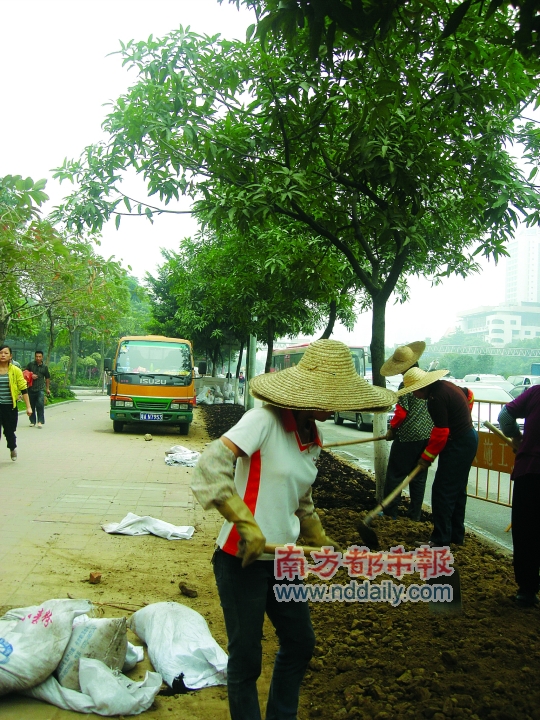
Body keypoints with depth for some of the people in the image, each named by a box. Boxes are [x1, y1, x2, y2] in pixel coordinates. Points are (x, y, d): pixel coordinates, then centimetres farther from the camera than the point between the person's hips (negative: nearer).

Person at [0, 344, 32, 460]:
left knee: (9, 432, 10)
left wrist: (28, 407, -2)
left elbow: (23, 389, 0)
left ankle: (12, 448, 41)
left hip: (10, 407, 0)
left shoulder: (16, 371, -2)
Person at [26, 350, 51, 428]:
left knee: (40, 404, -15)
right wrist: (31, 376, -11)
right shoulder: (30, 364, 5)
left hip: (40, 389, -1)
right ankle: (32, 421, 19)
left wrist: (47, 388, 18)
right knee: (31, 406, 7)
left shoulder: (44, 367, 8)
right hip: (31, 389, 1)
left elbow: (47, 378, 18)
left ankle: (40, 421, -13)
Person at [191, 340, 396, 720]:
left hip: (282, 559, 8)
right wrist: (246, 524, -33)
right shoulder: (265, 420, -19)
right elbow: (211, 466, -31)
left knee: (300, 644, 21)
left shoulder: (313, 438, 6)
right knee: (247, 660, 6)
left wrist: (320, 540, 18)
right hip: (243, 560, -8)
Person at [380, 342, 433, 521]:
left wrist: (392, 429, -1)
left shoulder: (406, 385, -16)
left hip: (408, 436, -7)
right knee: (419, 476, 14)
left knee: (395, 474, 5)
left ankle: (390, 512, 10)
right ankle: (415, 513, 18)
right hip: (428, 434, 7)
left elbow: (401, 412, -17)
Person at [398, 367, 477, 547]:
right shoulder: (444, 385, 7)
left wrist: (427, 456, -12)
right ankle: (456, 536, 25)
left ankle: (440, 540, -4)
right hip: (468, 437, 11)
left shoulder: (437, 398, -23)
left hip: (458, 444, -11)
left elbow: (440, 433, -22)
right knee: (457, 490, 16)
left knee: (442, 491, -7)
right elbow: (468, 394, 25)